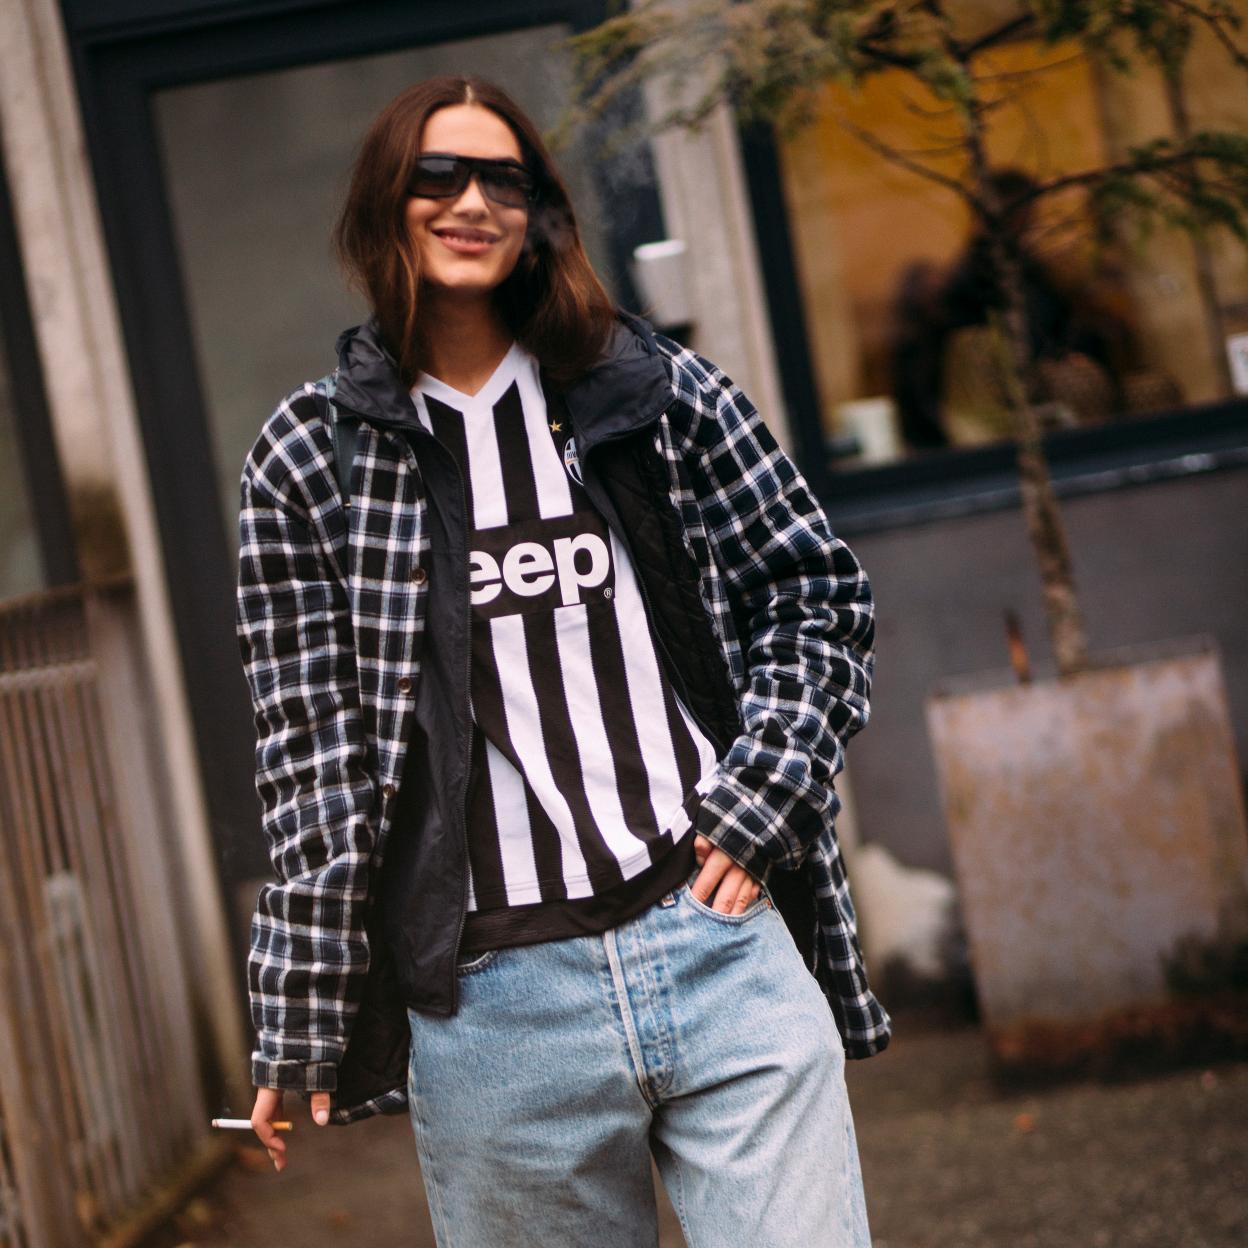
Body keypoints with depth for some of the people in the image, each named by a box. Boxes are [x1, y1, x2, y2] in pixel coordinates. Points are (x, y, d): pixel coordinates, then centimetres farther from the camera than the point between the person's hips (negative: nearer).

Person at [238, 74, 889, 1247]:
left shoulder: (661, 392, 8)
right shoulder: (306, 456, 5)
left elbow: (822, 599, 11)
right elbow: (311, 751, 3)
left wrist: (754, 809, -1)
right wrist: (300, 1023, 1)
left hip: (721, 943, 1)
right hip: (494, 1005, -1)